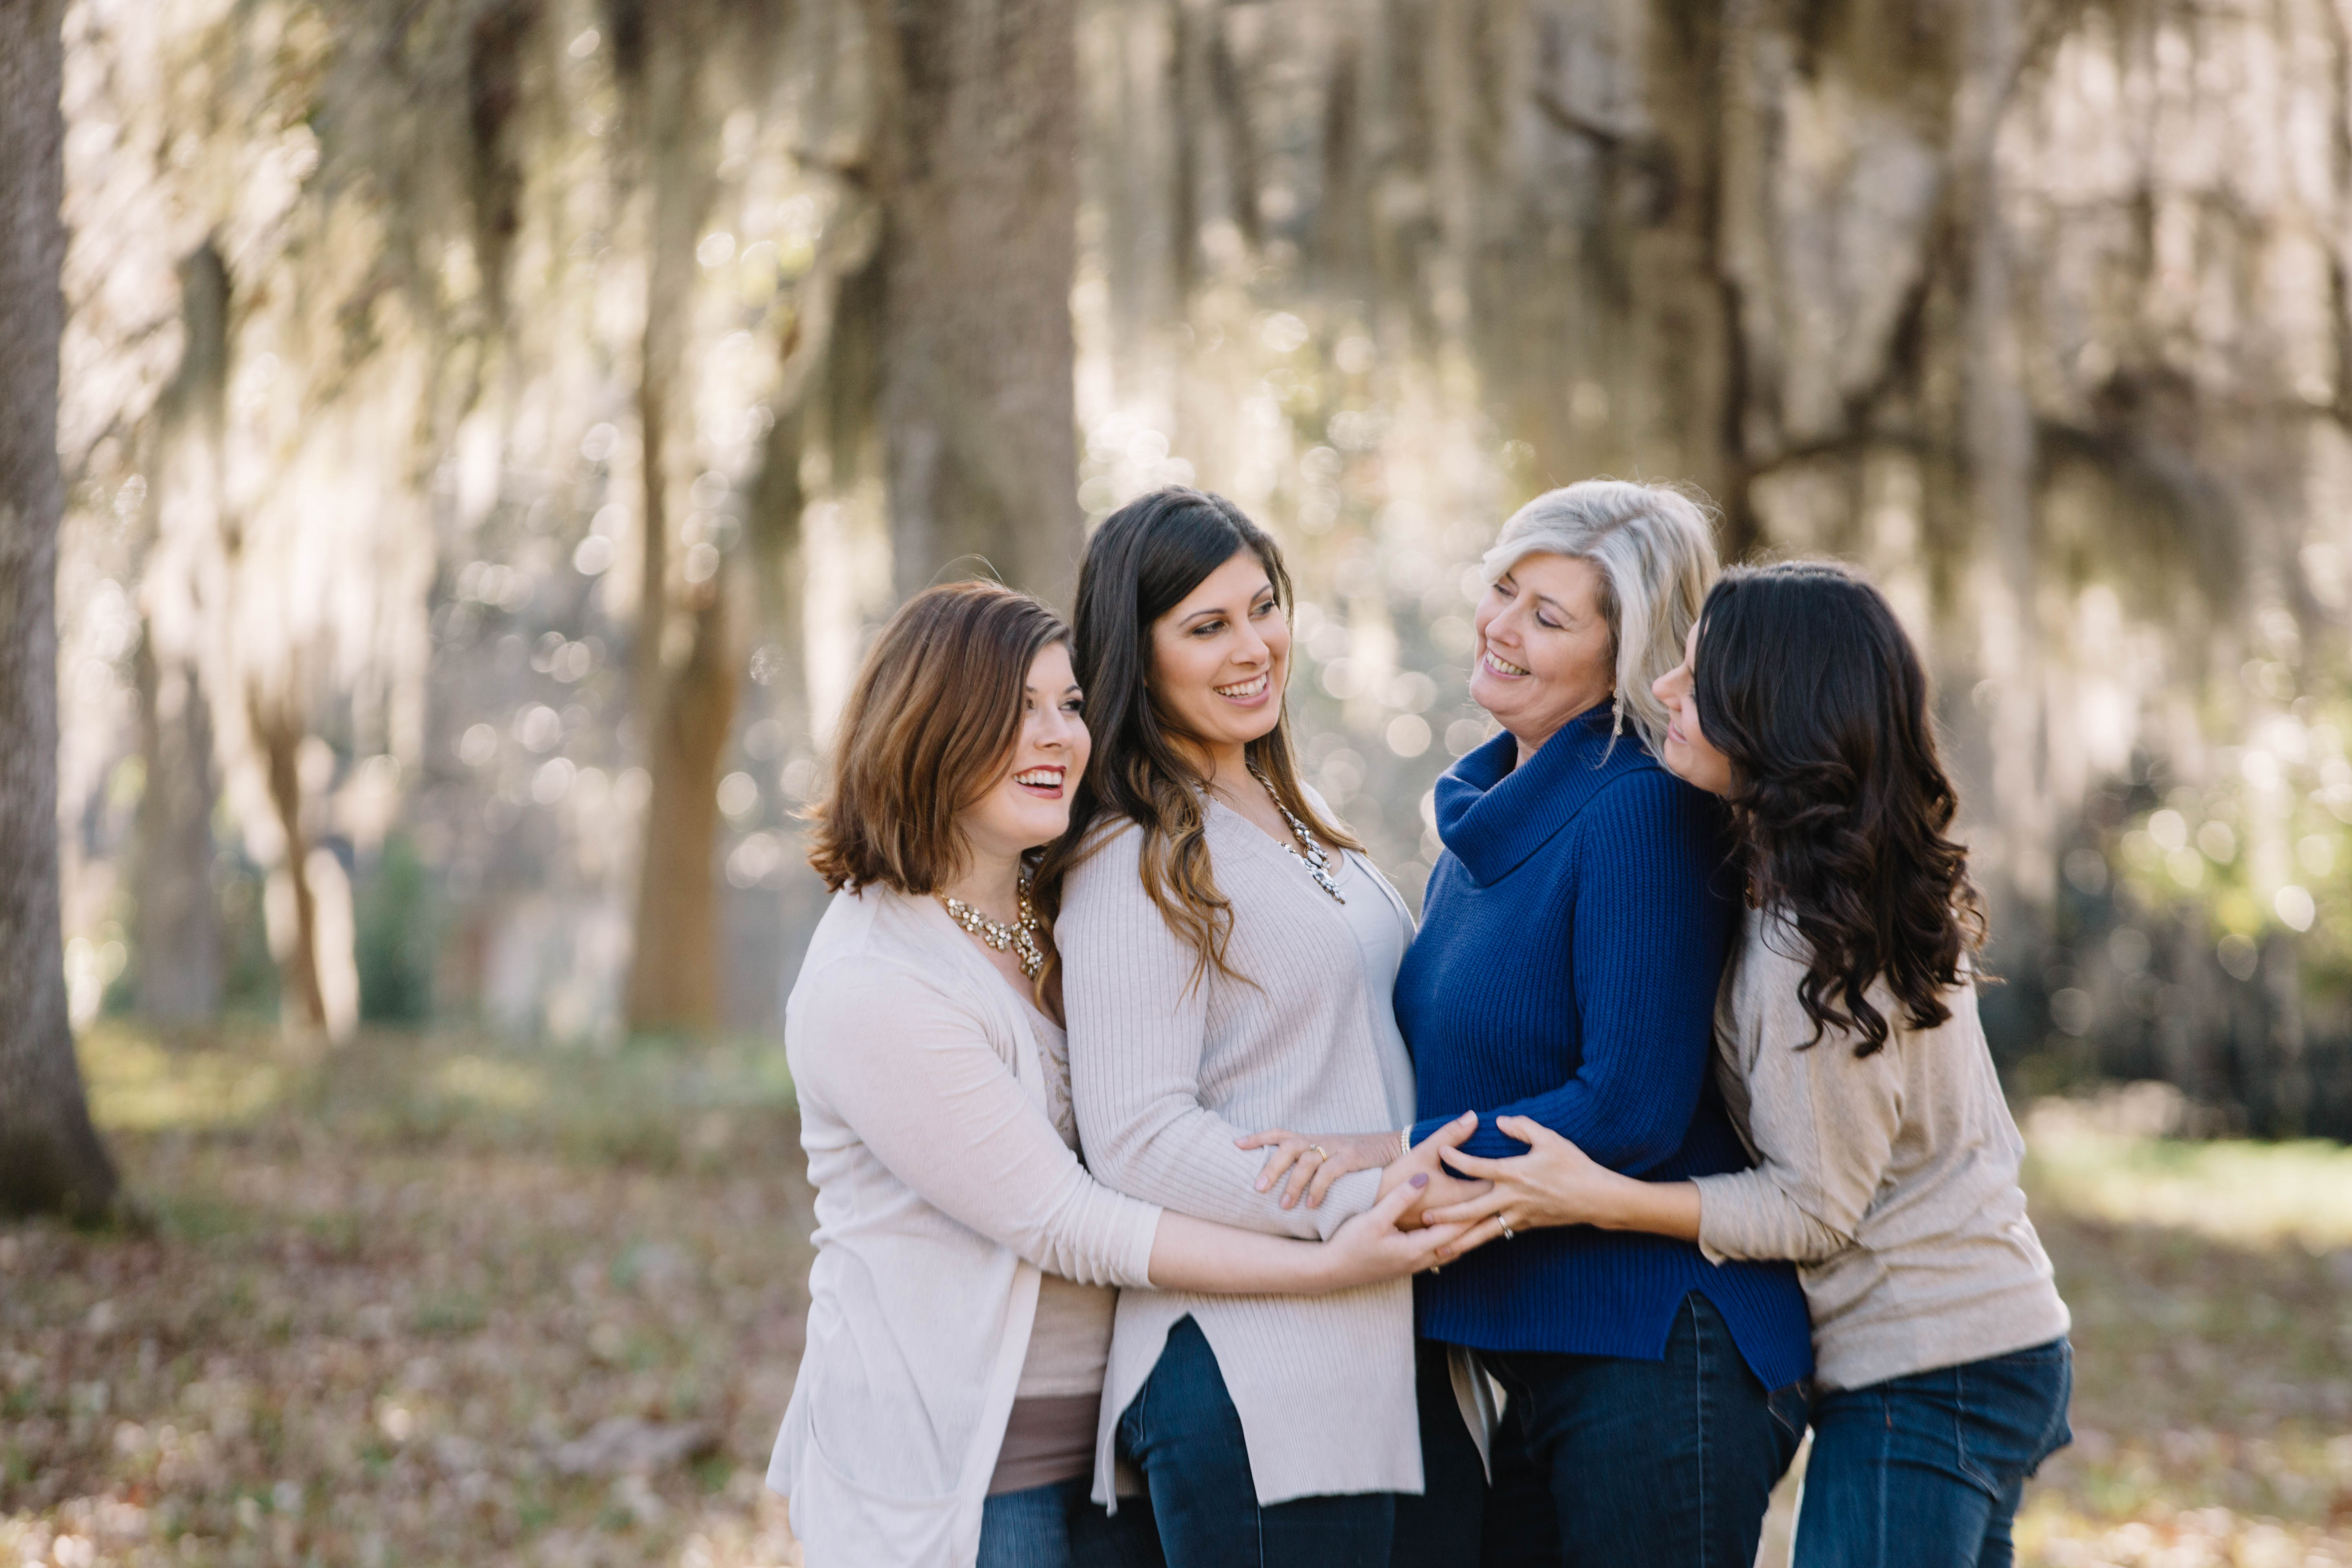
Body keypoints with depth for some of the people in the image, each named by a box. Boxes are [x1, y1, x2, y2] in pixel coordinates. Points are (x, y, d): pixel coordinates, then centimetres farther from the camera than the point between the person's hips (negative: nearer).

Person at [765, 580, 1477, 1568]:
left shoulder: (1053, 924, 9)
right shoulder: (869, 988, -18)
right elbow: (1063, 1224, -19)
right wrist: (1329, 1266, -21)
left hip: (1108, 1443, 7)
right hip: (956, 1479, -7)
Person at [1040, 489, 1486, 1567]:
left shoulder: (1297, 823, 17)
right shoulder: (1135, 863, -10)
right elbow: (1137, 1140, -17)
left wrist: (1412, 1158, 1)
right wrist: (1371, 1205, -23)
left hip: (1366, 1348, 8)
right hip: (1241, 1371, -8)